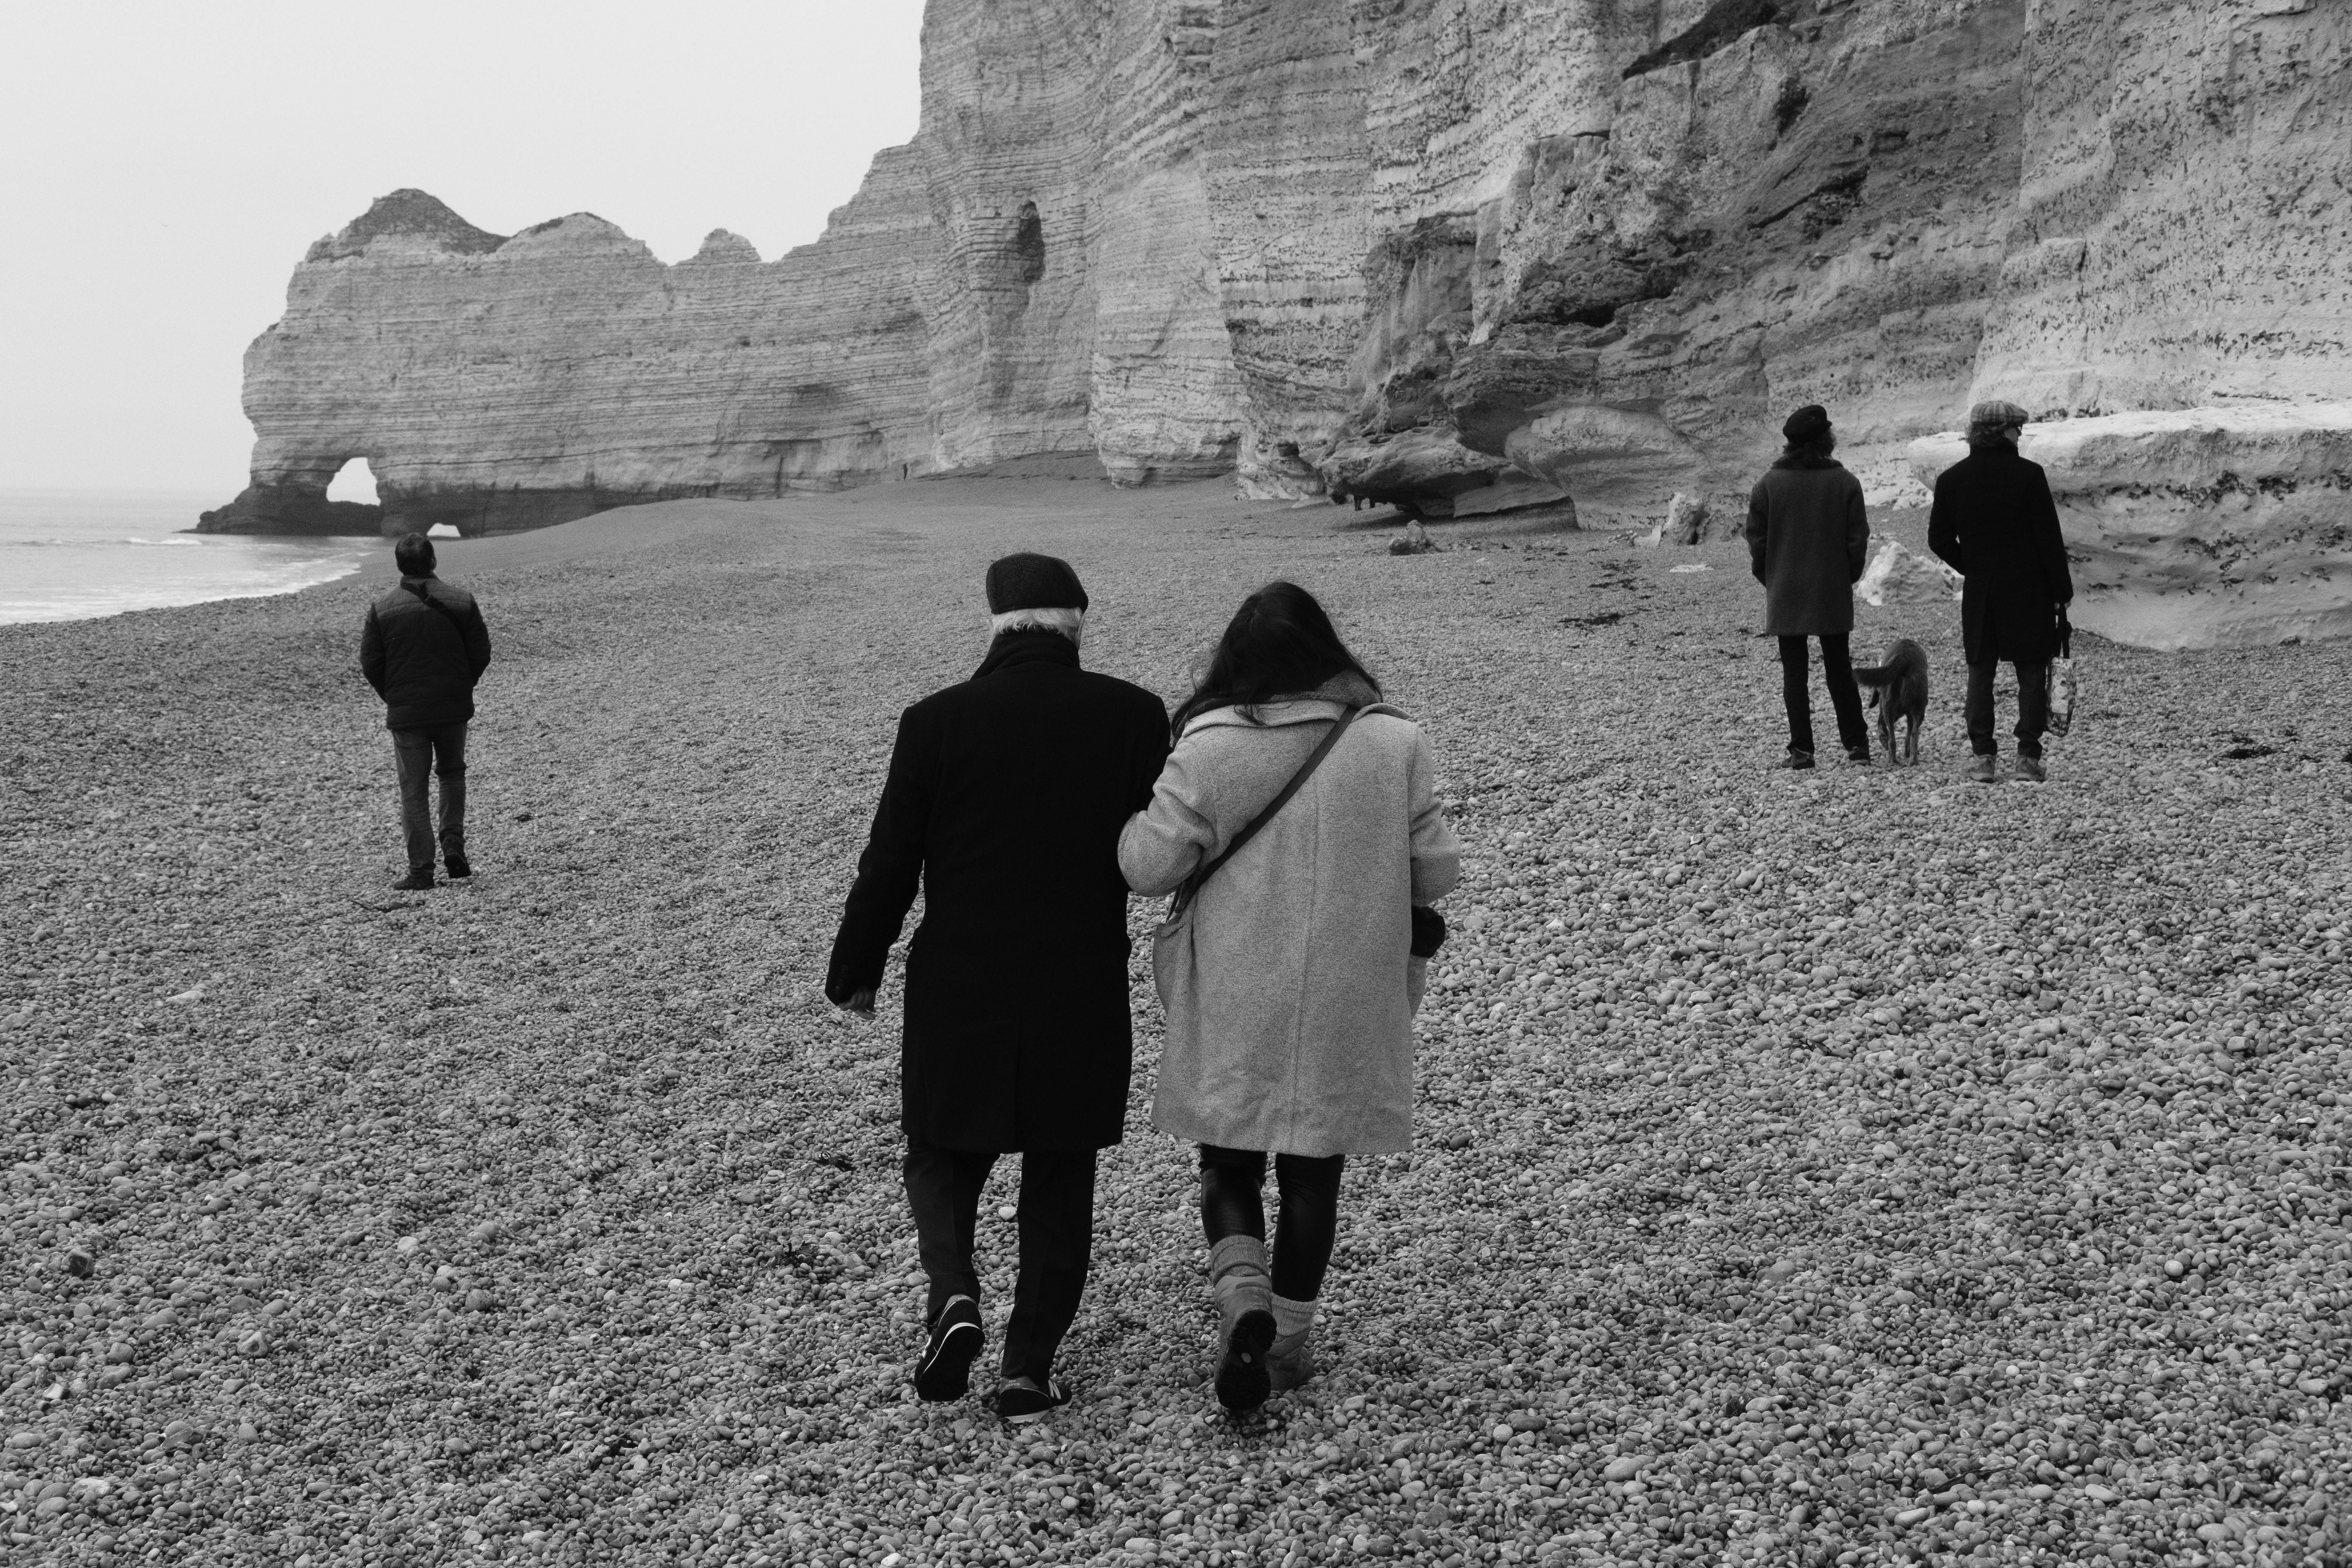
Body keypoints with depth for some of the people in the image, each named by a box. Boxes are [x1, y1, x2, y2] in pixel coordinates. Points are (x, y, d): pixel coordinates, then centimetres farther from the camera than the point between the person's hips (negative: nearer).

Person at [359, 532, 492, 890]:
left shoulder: (382, 609, -7)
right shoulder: (462, 602, -3)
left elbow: (370, 662, -5)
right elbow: (481, 653, 0)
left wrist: (392, 699, 11)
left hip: (406, 713, -2)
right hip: (455, 709, 2)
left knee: (414, 790, 4)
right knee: (452, 774, 23)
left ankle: (421, 871, 2)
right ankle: (454, 844, 7)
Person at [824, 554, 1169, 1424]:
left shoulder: (936, 722, -9)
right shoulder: (1136, 717, -5)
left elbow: (889, 864, -4)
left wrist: (855, 970, 9)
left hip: (958, 992, -1)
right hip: (1084, 993, 1)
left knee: (943, 1154, 18)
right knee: (1060, 1179, 14)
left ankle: (953, 1295, -5)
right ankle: (1029, 1367, 14)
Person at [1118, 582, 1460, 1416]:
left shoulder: (1208, 749, -12)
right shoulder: (1394, 743, -7)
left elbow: (1149, 865, -8)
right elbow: (1437, 872, -1)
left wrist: (1138, 823, 13)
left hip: (1234, 1012, -1)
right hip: (1347, 1011, 1)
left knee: (1228, 1161, 15)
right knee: (1313, 1175, 15)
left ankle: (1242, 1300, -8)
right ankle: (1288, 1340, 22)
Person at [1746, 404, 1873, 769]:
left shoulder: (1768, 484, -5)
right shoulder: (1845, 482, -4)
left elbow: (1757, 540, -3)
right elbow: (1858, 538, -2)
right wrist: (1848, 577, 11)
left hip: (1785, 595, -1)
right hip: (1834, 594, 1)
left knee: (1794, 673, 2)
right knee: (1840, 670, 12)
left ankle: (1801, 750, -1)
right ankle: (1857, 743, 14)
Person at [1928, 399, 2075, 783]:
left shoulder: (1951, 479, 1)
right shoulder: (2029, 474, -9)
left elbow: (1939, 539, 5)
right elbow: (2050, 538, -8)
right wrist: (2062, 590, -1)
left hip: (1978, 593, 3)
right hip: (2028, 592, -3)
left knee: (1980, 673, 9)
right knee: (2032, 674, 5)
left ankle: (1982, 757, 5)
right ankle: (2029, 756, 2)